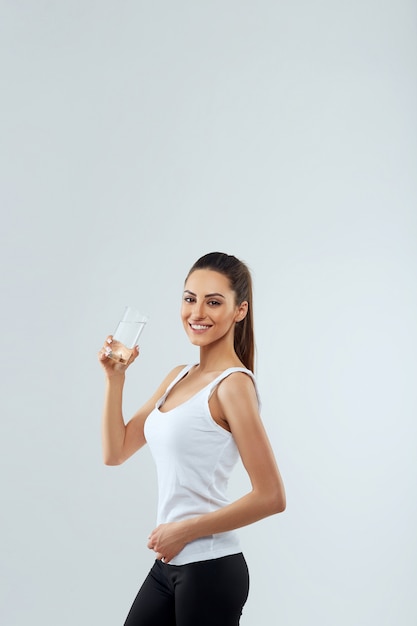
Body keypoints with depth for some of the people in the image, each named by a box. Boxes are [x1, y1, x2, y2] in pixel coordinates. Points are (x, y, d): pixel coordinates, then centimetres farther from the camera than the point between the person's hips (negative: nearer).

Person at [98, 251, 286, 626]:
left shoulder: (233, 384, -15)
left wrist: (186, 530, -14)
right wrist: (115, 377, 3)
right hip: (168, 565, 8)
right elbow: (116, 452, 12)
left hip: (209, 568, -8)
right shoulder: (178, 377, 9)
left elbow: (271, 497, -19)